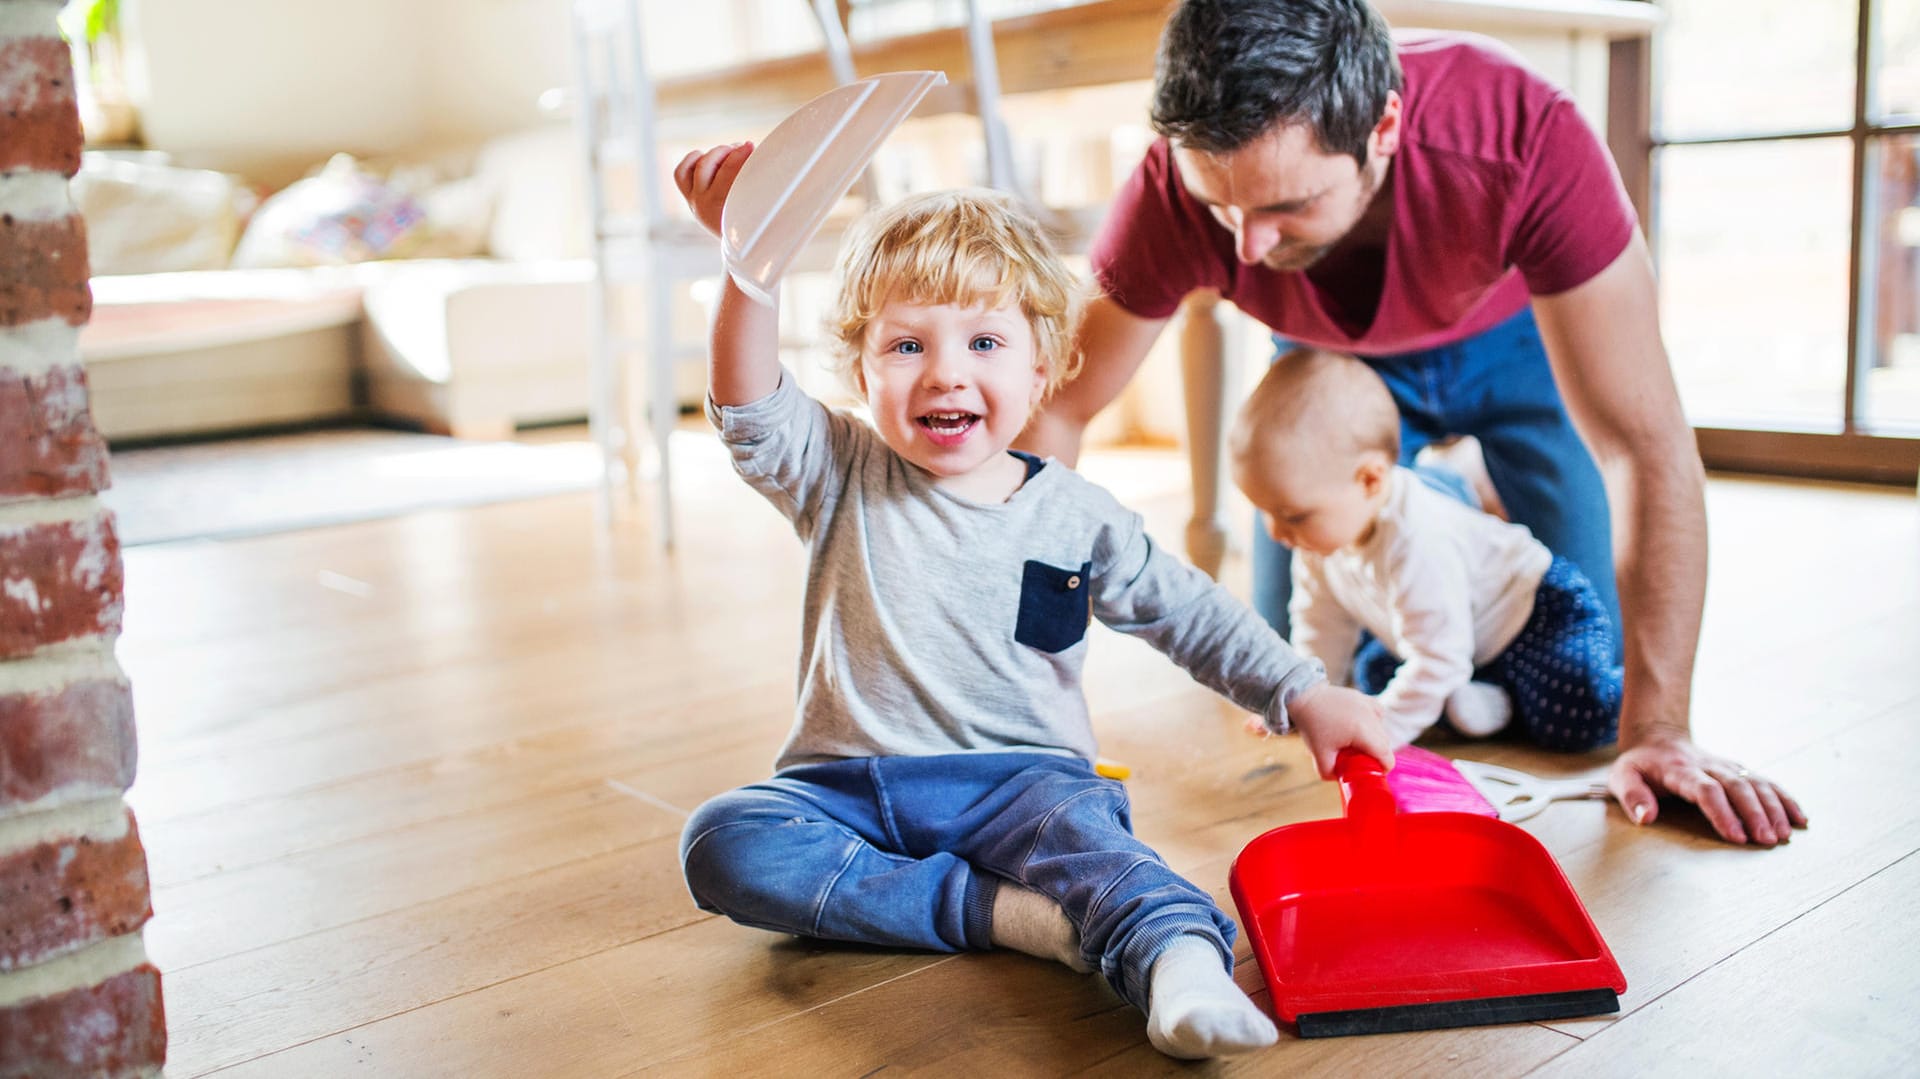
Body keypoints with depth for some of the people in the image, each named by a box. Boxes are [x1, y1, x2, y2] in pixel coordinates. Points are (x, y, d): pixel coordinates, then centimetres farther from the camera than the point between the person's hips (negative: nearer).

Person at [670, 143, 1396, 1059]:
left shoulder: (1074, 518, 6)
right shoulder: (845, 480, 4)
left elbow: (1193, 617, 12)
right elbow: (751, 413, -13)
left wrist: (1305, 695, 2)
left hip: (1015, 778, -1)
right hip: (849, 780, 2)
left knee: (1074, 820, -34)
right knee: (721, 844, -25)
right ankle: (1000, 912, -29)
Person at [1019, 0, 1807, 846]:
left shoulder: (1525, 141, -43)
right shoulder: (1178, 187, -37)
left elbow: (1646, 445, -39)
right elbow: (1056, 411, -25)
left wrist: (1655, 730, -40)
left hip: (1519, 337, -1)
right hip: (1337, 359, 2)